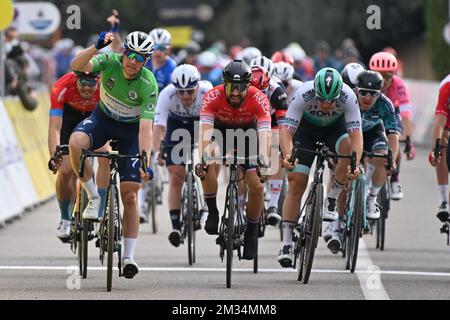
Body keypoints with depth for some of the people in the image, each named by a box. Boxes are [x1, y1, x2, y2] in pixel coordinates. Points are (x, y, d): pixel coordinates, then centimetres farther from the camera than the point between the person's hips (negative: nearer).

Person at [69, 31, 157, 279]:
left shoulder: (149, 85, -26)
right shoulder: (111, 62, -21)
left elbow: (145, 127, -29)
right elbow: (77, 66, -37)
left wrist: (145, 161, -40)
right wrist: (96, 46, -53)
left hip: (130, 129, -1)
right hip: (103, 119, 1)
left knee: (130, 195, -8)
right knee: (75, 142, -34)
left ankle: (129, 256, -1)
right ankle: (93, 198, -15)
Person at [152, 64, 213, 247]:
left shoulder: (207, 92, -34)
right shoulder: (167, 95, -33)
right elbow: (158, 125, -39)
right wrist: (156, 152, -54)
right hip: (177, 124, -1)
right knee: (176, 177, -10)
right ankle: (175, 225, -8)